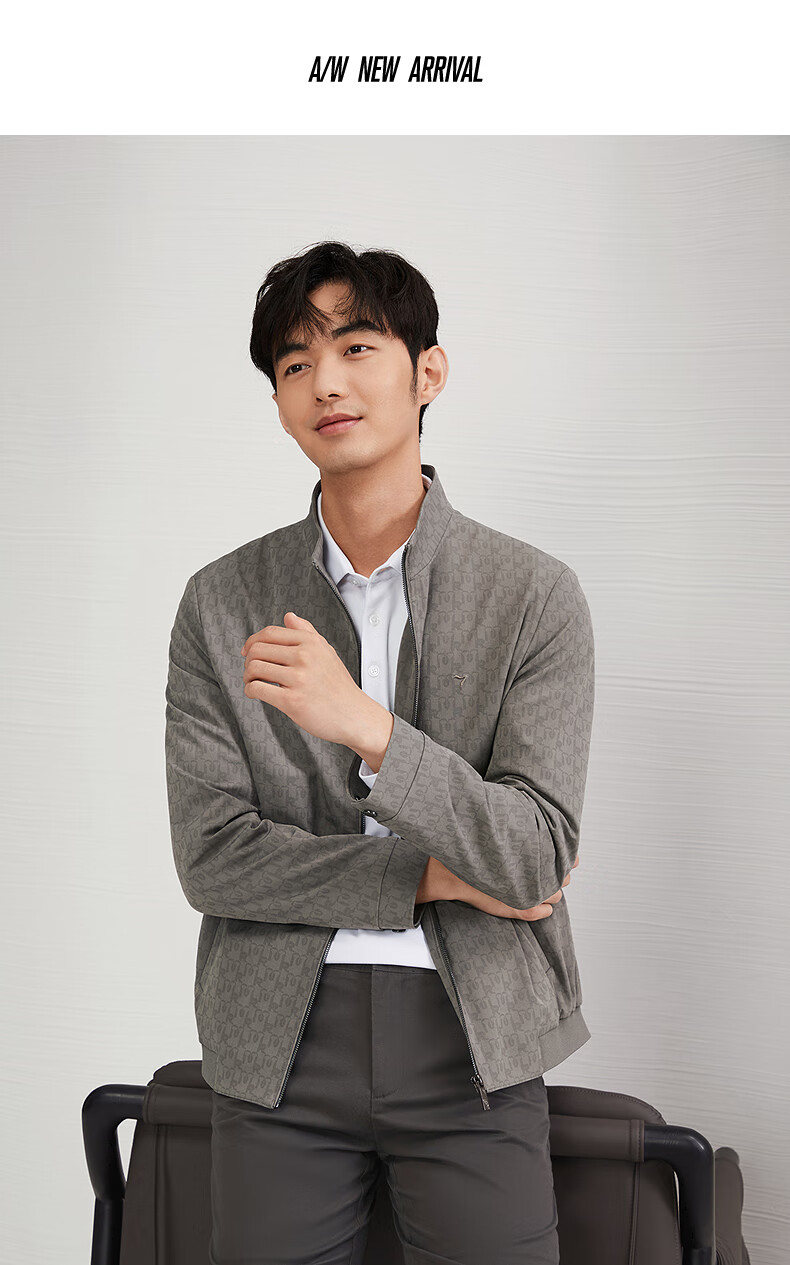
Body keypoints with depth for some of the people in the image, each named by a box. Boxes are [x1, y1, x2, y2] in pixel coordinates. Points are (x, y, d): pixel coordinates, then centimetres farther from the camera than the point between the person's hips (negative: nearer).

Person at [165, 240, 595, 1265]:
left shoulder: (536, 594, -6)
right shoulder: (223, 602, -1)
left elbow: (534, 858, -14)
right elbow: (211, 857, -5)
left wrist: (363, 724, -27)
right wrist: (434, 876, -11)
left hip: (473, 1039, -1)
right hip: (280, 1041, 1)